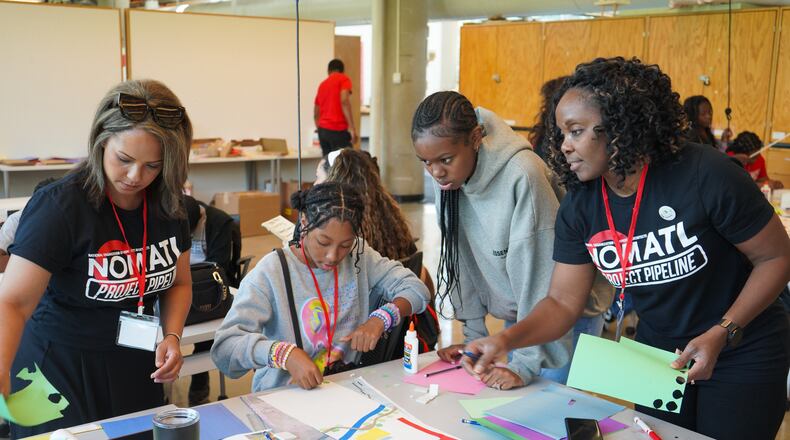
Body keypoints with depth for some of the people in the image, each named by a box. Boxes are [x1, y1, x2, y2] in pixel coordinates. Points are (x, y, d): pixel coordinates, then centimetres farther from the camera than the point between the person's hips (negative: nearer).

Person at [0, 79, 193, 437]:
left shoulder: (168, 204, -4)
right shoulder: (60, 205, -20)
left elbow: (179, 283, 9)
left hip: (137, 367, 5)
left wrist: (172, 336, -8)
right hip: (62, 369, -5)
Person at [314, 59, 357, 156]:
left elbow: (316, 113, 27)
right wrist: (352, 127, -19)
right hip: (338, 130, -7)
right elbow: (344, 101, -16)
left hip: (322, 130, 7)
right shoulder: (344, 79, 2)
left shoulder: (322, 84, 21)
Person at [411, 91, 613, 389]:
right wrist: (473, 336, -2)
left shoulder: (522, 176, -31)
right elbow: (463, 261, -3)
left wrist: (527, 363, -24)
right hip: (515, 313, 6)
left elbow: (539, 273, -27)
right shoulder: (447, 179, -11)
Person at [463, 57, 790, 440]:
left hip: (743, 355, -4)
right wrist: (505, 340, -28)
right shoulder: (579, 207, -11)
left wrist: (722, 333, -25)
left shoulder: (706, 175, -25)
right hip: (657, 353, 4)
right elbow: (563, 301, -10)